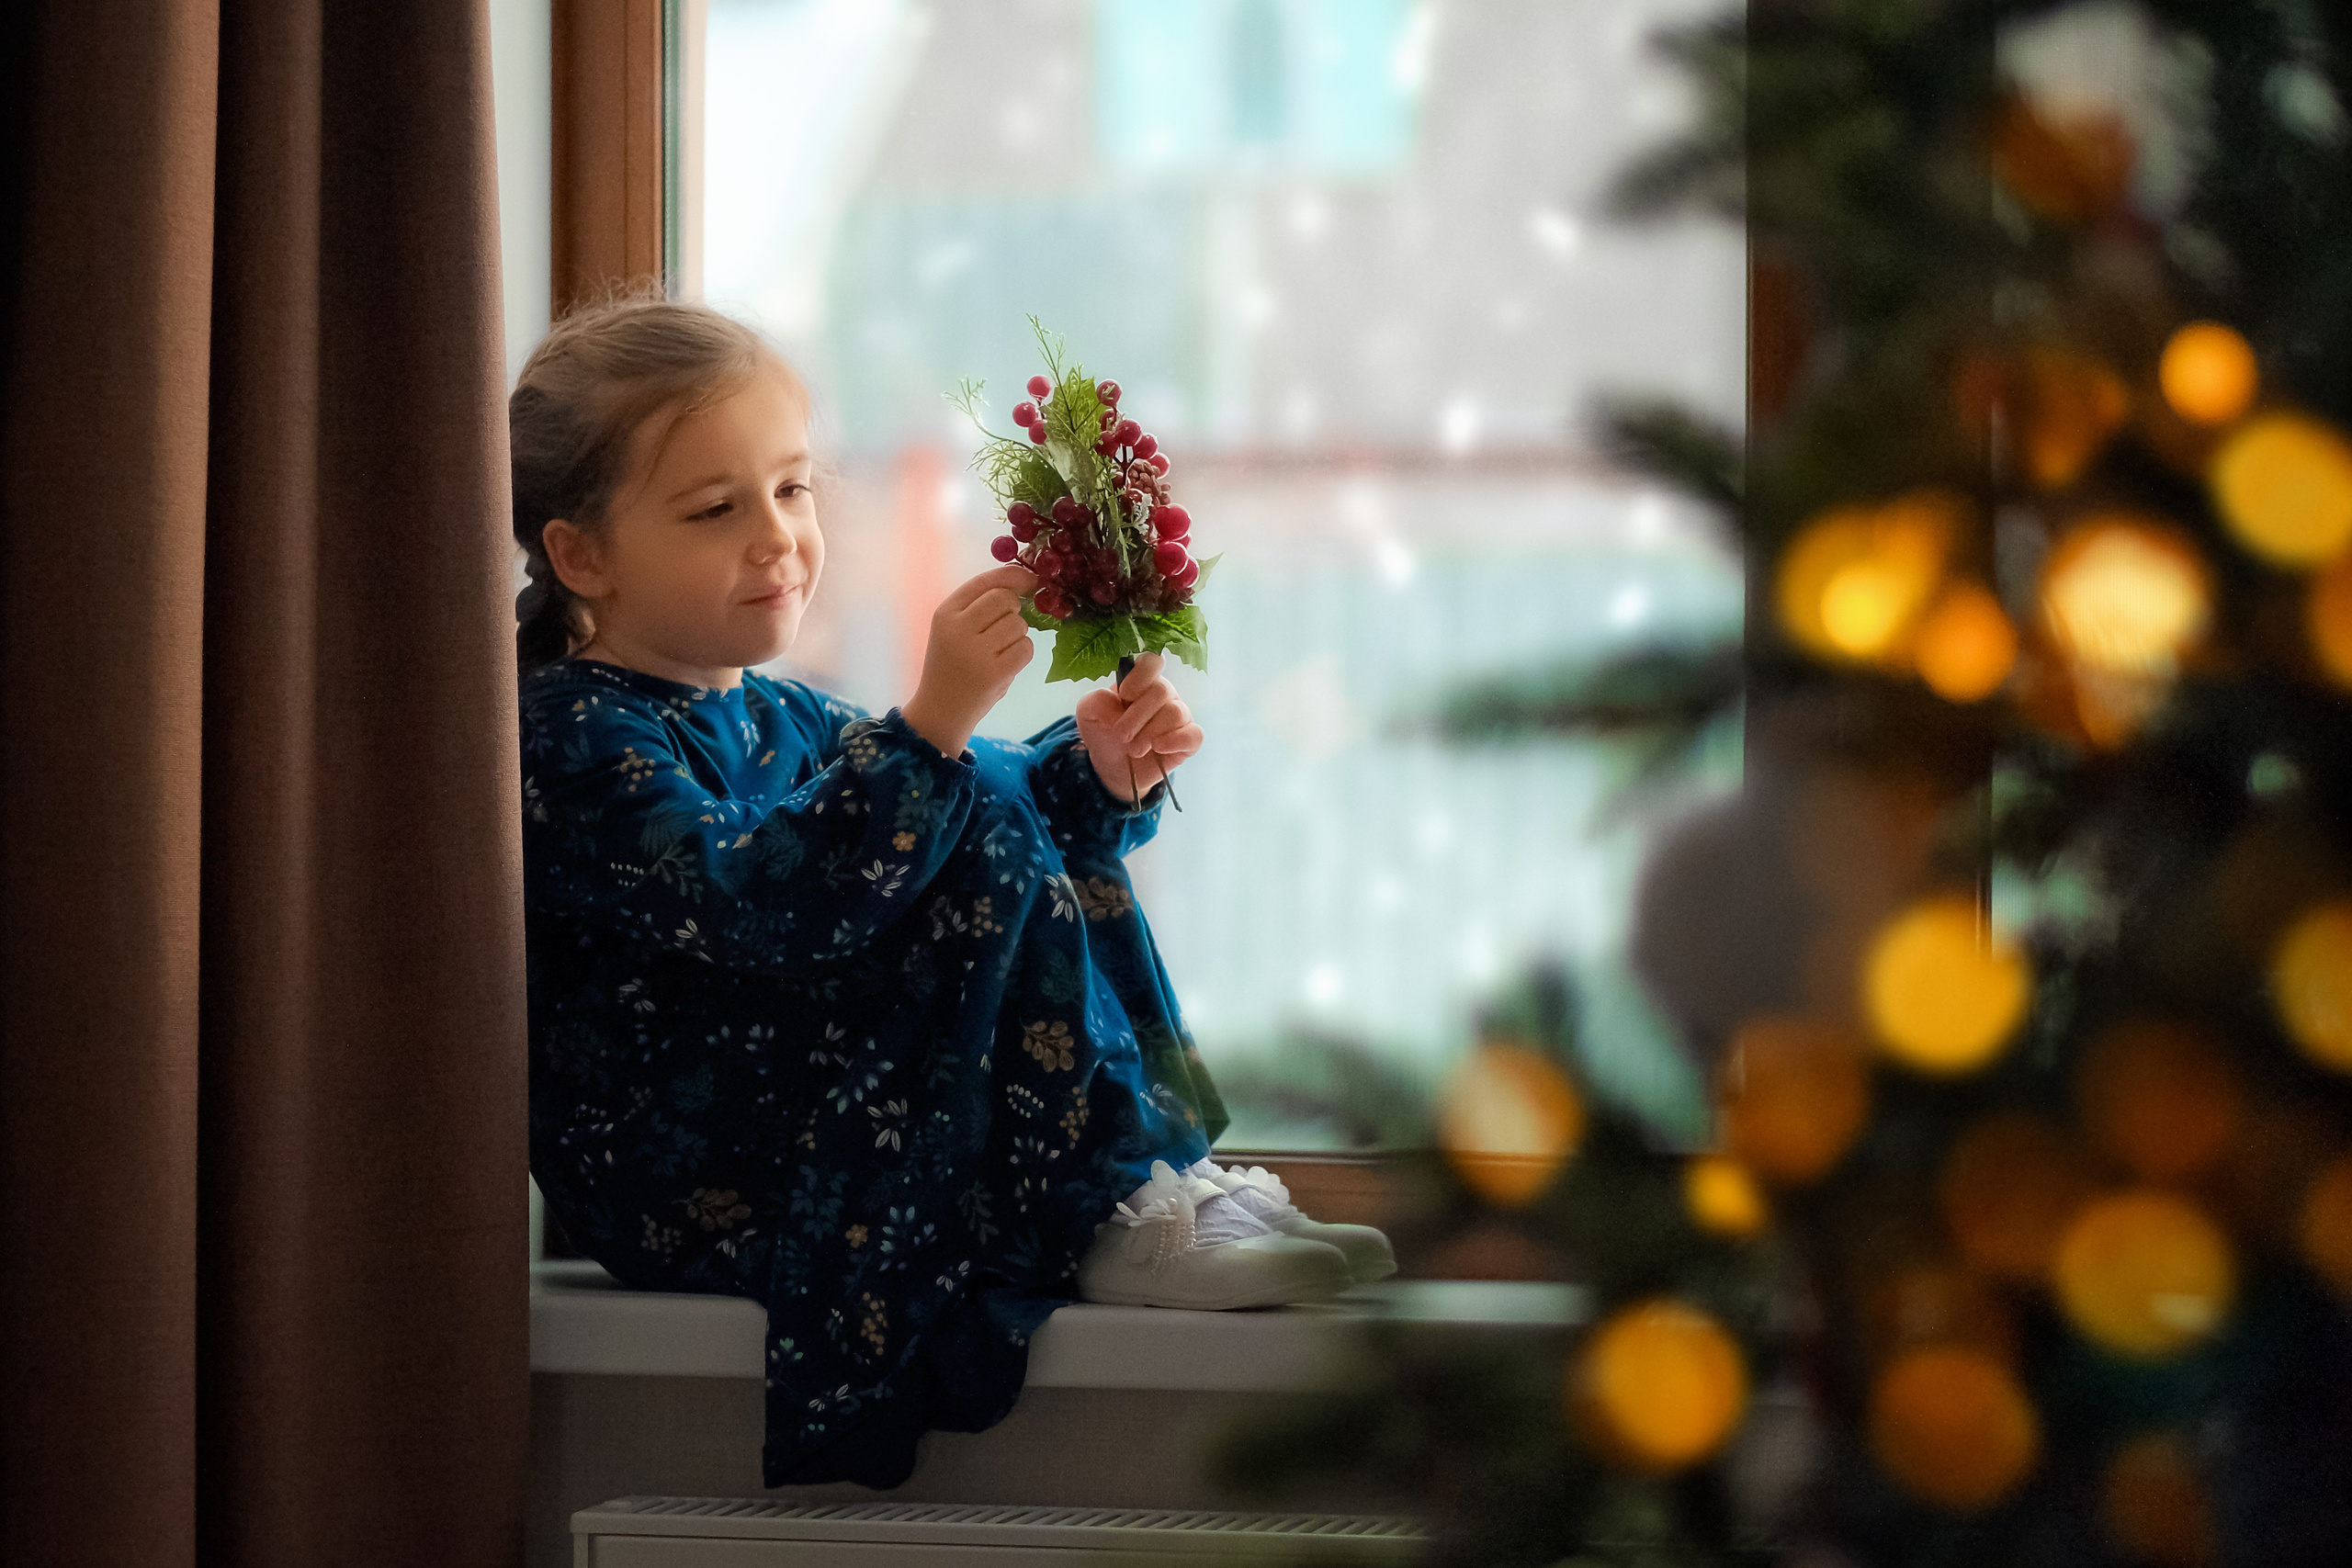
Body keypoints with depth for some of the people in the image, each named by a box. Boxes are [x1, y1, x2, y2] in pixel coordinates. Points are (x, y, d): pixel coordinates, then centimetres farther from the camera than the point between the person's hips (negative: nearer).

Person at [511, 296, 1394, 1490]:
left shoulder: (777, 720, 17)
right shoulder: (569, 735, -12)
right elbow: (759, 901, -29)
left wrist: (1098, 775, 3)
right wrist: (933, 725, -37)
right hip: (682, 1186, -9)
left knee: (1036, 822, 7)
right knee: (984, 846, -19)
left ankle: (1162, 1174, -4)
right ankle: (1117, 1222, -18)